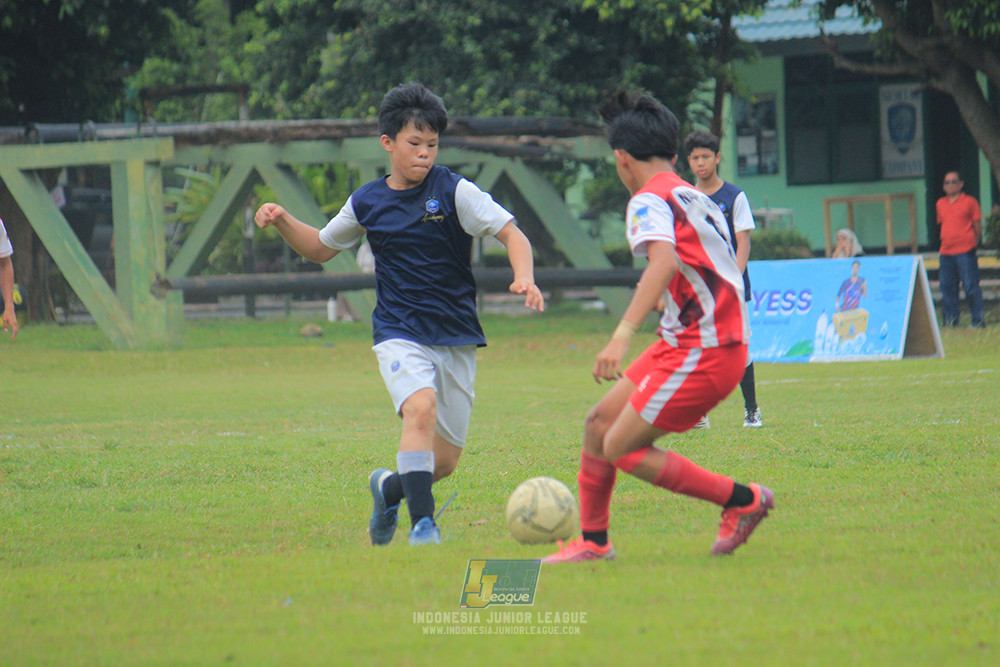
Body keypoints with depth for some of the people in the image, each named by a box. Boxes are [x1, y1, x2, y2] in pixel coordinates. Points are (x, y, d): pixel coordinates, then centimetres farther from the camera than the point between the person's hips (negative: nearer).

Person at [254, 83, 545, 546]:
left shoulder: (454, 191, -5)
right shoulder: (367, 203, 4)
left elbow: (511, 234, -8)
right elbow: (320, 248, 21)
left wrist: (524, 278, -28)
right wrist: (282, 222, 2)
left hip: (456, 336, 0)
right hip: (399, 334, 0)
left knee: (443, 464, 5)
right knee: (420, 408, -31)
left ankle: (389, 488, 37)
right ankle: (423, 523, -29)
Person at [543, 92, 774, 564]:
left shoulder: (650, 201, -12)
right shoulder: (694, 198, 16)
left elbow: (664, 261, -31)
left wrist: (623, 334, -40)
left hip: (701, 353, -9)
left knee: (622, 448, -6)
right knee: (600, 423, 12)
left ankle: (744, 501, 0)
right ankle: (593, 542, 18)